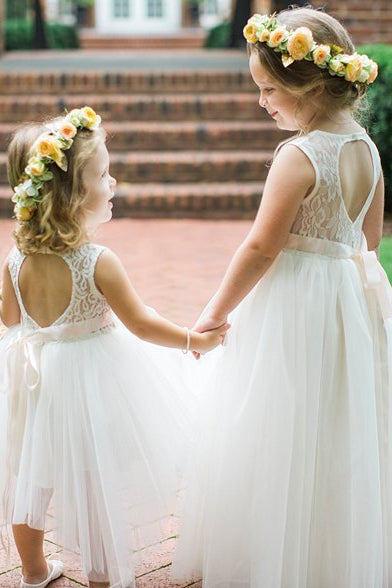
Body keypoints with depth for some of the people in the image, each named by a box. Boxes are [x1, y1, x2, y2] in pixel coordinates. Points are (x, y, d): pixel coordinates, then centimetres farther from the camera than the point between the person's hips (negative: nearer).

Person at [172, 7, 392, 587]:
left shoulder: (299, 155, -20)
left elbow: (260, 249, -18)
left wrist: (216, 312, -7)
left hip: (294, 309, -8)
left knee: (285, 443, 6)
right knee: (343, 440, 19)